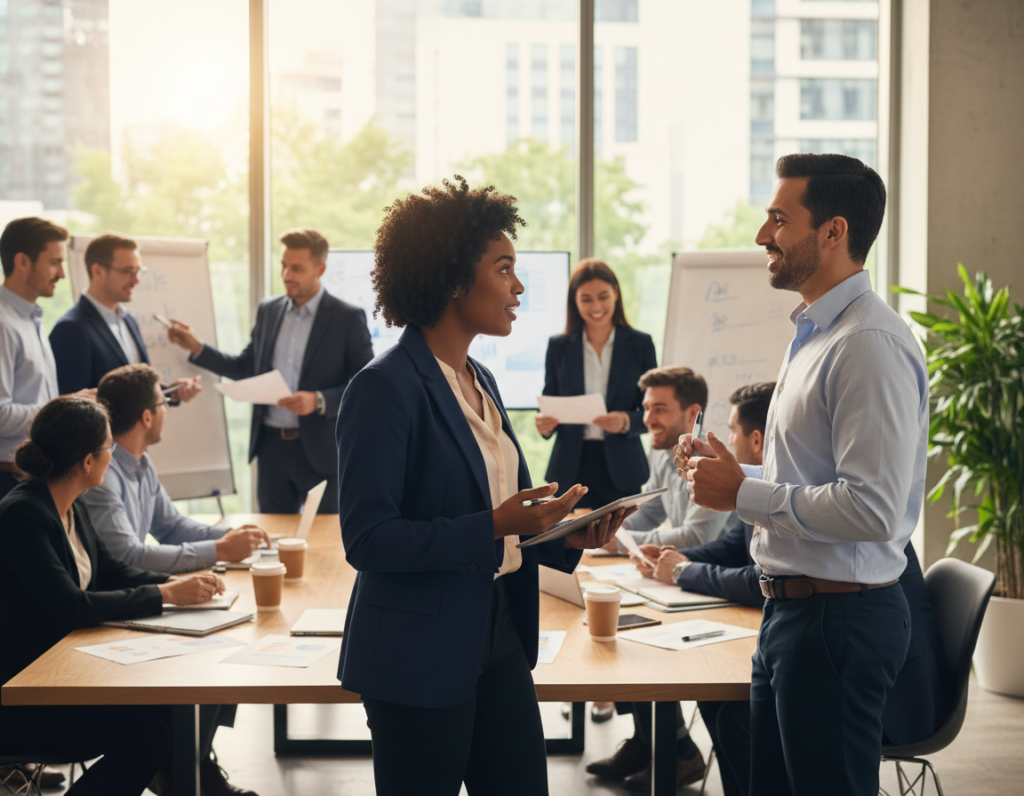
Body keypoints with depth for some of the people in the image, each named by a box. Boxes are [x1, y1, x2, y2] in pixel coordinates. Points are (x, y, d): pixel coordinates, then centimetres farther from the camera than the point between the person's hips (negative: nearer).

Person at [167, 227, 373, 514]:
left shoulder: (349, 318, -6)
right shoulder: (268, 311, 10)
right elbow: (247, 368, 17)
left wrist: (319, 401, -20)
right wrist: (197, 348, 8)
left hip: (322, 452, -4)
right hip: (272, 447, 4)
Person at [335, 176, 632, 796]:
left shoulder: (480, 381, 12)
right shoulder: (386, 388, -15)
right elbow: (367, 539, -20)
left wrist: (565, 536, 2)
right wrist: (492, 528, -27)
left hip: (497, 639, 8)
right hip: (420, 656, -8)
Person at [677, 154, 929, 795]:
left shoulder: (871, 344, -19)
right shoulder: (818, 334, 15)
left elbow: (871, 509, -27)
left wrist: (743, 494, -17)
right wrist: (733, 474, 8)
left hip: (841, 617, -10)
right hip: (792, 612, 10)